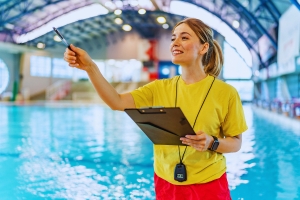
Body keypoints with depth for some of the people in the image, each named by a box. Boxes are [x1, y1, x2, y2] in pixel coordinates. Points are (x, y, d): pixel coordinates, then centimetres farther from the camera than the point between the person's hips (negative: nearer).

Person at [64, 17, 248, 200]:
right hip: (166, 184, 3)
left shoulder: (225, 92, -9)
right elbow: (117, 102, -12)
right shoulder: (160, 88, -1)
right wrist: (90, 67, -22)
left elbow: (236, 143, -3)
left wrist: (212, 143, -22)